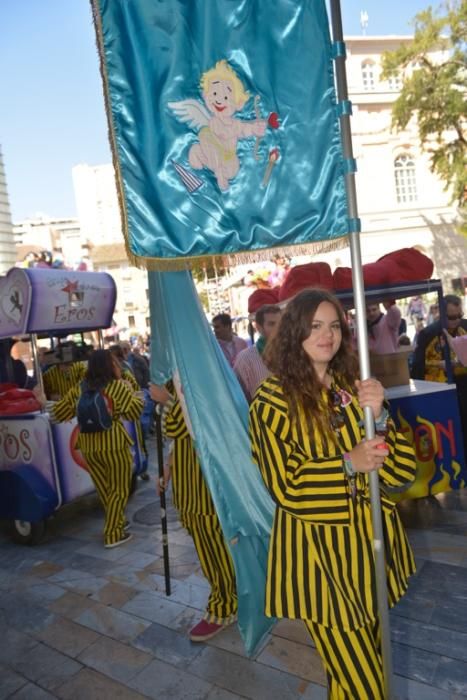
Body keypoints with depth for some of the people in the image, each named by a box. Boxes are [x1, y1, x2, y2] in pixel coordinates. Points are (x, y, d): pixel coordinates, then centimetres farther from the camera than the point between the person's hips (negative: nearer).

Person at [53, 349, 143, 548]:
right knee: (119, 489, 8)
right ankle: (112, 535, 11)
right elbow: (134, 411, -9)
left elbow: (58, 413, 12)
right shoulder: (117, 386, -8)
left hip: (88, 444, 6)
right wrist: (133, 394, 7)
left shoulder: (79, 388, 7)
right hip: (113, 442, -6)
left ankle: (117, 522, 37)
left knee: (104, 488, 20)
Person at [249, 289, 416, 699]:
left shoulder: (354, 387, 2)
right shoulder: (273, 401, -13)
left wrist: (378, 416, -22)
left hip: (370, 542, 5)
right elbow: (285, 487, -13)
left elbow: (402, 470, -4)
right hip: (319, 551, -5)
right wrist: (348, 464, -23)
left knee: (365, 661, 24)